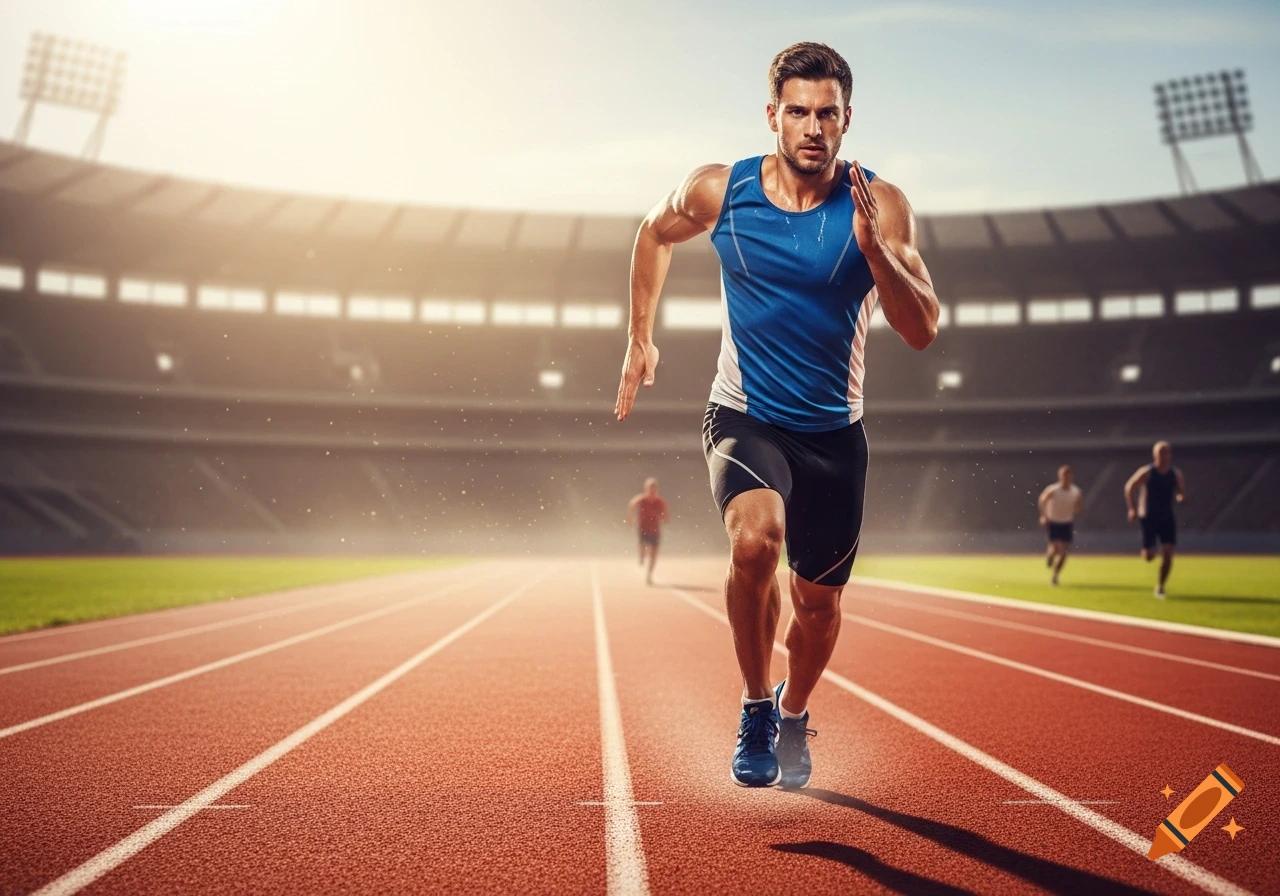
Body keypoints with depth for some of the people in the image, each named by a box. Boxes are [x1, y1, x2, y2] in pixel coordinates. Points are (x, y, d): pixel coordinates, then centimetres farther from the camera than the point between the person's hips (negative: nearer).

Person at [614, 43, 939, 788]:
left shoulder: (879, 206, -11)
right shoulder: (719, 191, -9)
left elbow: (924, 330, -17)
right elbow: (657, 233, 13)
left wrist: (873, 249, -32)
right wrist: (641, 338, 11)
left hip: (834, 433, 2)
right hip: (745, 418, -1)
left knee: (819, 603, 10)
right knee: (755, 539, -31)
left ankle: (793, 713, 43)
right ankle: (755, 704, -5)